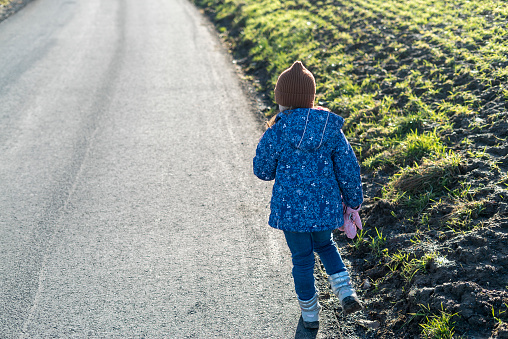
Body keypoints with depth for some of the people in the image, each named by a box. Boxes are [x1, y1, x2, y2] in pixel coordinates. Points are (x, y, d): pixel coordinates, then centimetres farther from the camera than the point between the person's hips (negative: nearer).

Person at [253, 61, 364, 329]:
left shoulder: (276, 133, -14)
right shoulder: (331, 130, -6)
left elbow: (263, 171, -3)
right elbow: (348, 169, -1)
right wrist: (353, 202, 12)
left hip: (291, 207, -3)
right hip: (325, 206, 3)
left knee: (302, 258, 13)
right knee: (324, 244, 29)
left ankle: (310, 314, 28)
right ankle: (345, 292, 12)